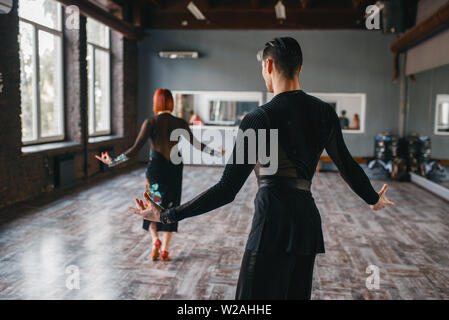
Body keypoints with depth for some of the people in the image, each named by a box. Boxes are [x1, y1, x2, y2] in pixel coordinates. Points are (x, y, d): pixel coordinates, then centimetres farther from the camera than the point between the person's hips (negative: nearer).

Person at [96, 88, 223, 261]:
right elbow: (196, 144, 4)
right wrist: (217, 152, 18)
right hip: (175, 171, 2)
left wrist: (113, 162, -7)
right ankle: (164, 250, 14)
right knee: (170, 208, 12)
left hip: (155, 169, -2)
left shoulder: (150, 122, -10)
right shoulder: (181, 123, -4)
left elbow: (135, 149, -14)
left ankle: (155, 240, -1)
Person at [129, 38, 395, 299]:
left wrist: (167, 215, -5)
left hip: (273, 222, -6)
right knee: (297, 294, 19)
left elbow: (227, 190, -12)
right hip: (308, 222, 7)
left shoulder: (259, 118, -10)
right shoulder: (325, 113, 6)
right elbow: (347, 166, 15)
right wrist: (374, 199, 35)